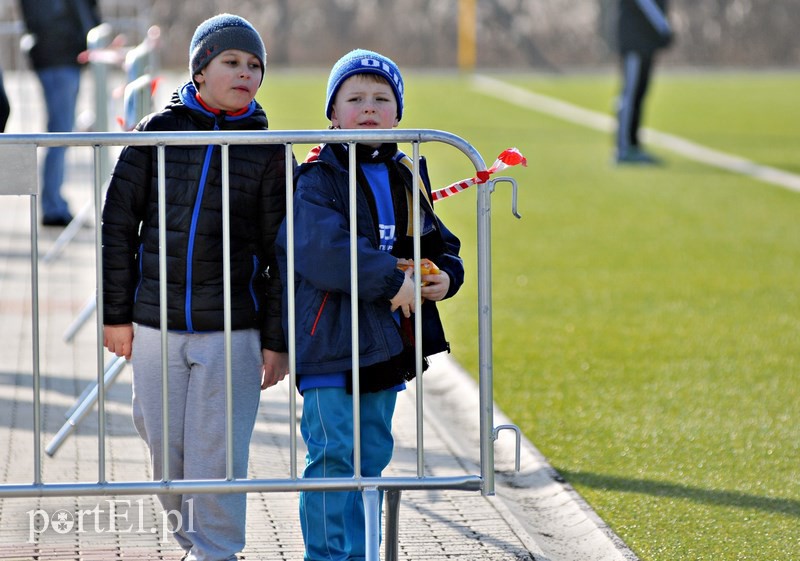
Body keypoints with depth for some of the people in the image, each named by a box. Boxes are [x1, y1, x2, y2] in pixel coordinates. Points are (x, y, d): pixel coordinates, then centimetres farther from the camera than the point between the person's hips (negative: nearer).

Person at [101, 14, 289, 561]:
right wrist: (117, 313, 4)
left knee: (217, 453, -4)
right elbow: (119, 223, 6)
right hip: (156, 325, 1)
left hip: (232, 331, -1)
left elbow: (279, 249, 3)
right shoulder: (158, 131, 2)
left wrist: (277, 339, 0)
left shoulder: (267, 149, 2)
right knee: (165, 446, 8)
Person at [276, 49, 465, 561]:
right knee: (334, 454, -8)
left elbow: (441, 244, 21)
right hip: (330, 341, -7)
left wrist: (447, 277, -2)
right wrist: (392, 281, -24)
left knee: (372, 455, 13)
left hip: (387, 341, 7)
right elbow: (322, 249, -24)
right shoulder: (318, 178, -9)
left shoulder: (406, 178, 13)